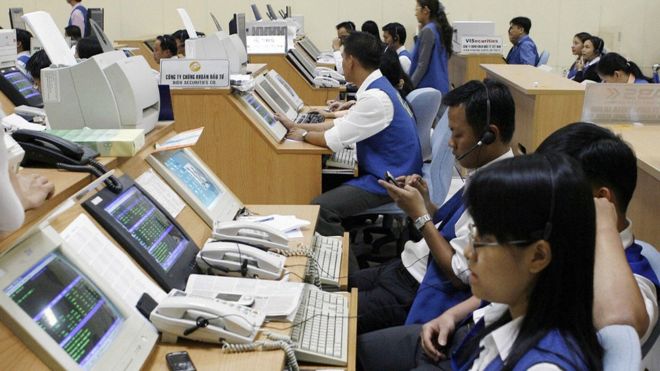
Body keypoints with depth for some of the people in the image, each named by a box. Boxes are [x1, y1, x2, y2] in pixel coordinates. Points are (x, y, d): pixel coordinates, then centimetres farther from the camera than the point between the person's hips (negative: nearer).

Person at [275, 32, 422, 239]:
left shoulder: (376, 97, -23)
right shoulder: (377, 87, 8)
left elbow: (335, 140, -20)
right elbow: (343, 125, 15)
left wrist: (304, 135, -1)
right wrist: (296, 126, 14)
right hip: (384, 172, 10)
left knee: (320, 208, -19)